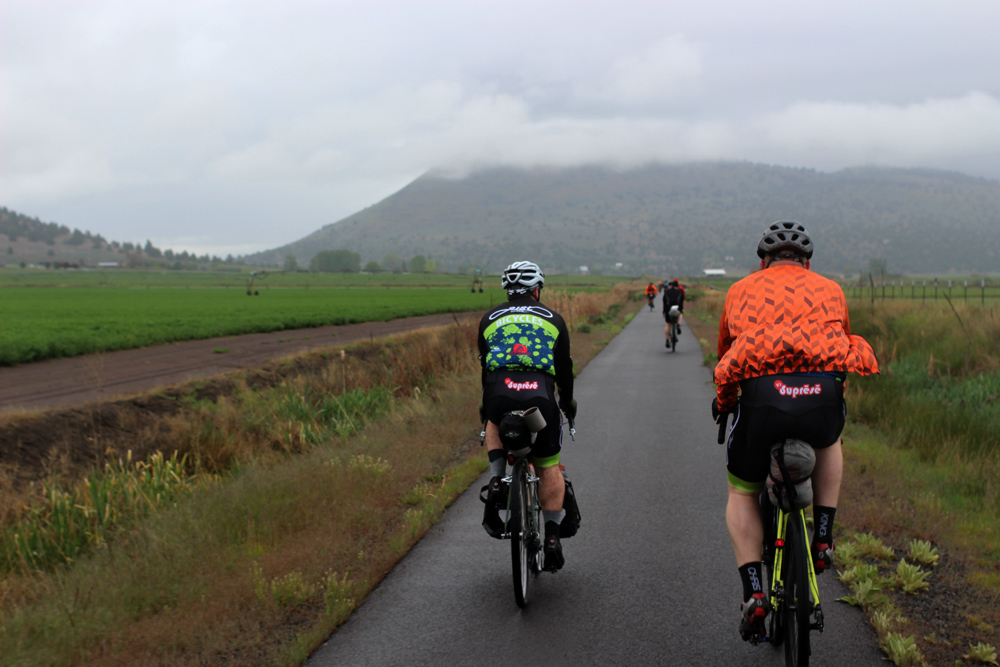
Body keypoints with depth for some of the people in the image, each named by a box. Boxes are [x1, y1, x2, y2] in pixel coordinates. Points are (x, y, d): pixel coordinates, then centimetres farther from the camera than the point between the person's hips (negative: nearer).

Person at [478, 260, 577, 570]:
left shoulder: (489, 319, 22)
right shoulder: (552, 319, 20)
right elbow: (564, 368, 22)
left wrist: (487, 406, 40)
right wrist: (568, 403, 38)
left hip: (500, 395, 1)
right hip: (541, 396, 0)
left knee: (494, 425, 36)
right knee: (549, 468, 15)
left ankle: (497, 478, 11)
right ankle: (552, 535, 6)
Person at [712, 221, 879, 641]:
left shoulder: (741, 291, 27)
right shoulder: (829, 290, 27)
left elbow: (725, 354, 37)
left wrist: (723, 402, 54)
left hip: (762, 399, -1)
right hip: (824, 398, 1)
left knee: (742, 495, 23)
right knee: (829, 443, 39)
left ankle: (753, 593, 8)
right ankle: (823, 539, 29)